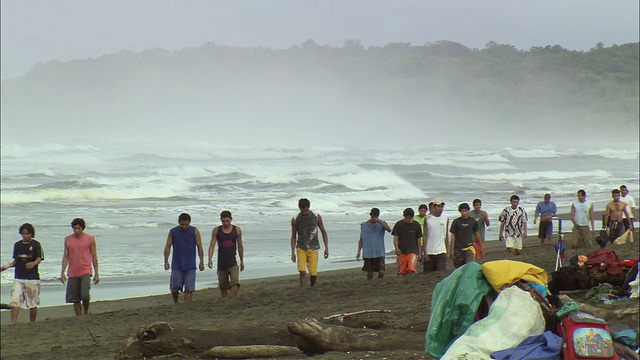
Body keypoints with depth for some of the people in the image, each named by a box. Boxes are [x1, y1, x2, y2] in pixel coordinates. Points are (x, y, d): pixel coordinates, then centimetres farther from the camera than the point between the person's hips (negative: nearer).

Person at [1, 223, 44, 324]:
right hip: (18, 278, 3)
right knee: (14, 302, -10)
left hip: (32, 278, -3)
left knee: (33, 303, 3)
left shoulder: (36, 245, -2)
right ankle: (13, 323, -12)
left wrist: (33, 263, -32)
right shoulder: (17, 245, 11)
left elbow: (39, 259, -10)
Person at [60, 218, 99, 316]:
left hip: (86, 272, -3)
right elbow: (65, 256, 9)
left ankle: (86, 312, 6)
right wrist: (62, 273, 0)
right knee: (75, 299, 2)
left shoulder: (90, 239, 1)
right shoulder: (68, 240, 7)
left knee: (85, 295, -18)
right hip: (73, 273, 3)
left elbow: (94, 257, 5)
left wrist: (96, 274, 3)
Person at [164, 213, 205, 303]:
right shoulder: (173, 232, 0)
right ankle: (175, 303, 25)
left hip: (190, 266, -1)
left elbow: (199, 247, 1)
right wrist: (166, 261, -3)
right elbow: (167, 247, 3)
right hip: (176, 265, 1)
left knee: (189, 288, -6)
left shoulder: (194, 231, -2)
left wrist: (201, 262, -2)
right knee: (175, 287, 1)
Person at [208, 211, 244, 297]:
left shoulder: (237, 230, 2)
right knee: (223, 287, 7)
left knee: (235, 283, -21)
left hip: (233, 262, -1)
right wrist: (210, 259, -19)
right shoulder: (216, 230, 1)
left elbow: (240, 247, 11)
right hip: (221, 263, 1)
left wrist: (242, 261, 15)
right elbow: (212, 245, -4)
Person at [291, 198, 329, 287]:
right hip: (301, 248, 0)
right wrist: (293, 252, 1)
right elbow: (293, 237, 7)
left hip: (313, 249, 0)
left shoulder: (317, 217, 0)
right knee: (302, 272, -15)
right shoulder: (295, 220, 0)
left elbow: (323, 232, 9)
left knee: (313, 273, -5)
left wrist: (326, 248, 3)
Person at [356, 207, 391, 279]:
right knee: (369, 273, -1)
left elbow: (389, 229, -17)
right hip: (368, 253, 1)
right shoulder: (364, 225, 10)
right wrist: (358, 252, 5)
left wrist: (379, 221, -21)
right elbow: (361, 240, 14)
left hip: (379, 253, -1)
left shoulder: (381, 224, 5)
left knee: (381, 272, -13)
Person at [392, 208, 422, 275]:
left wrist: (419, 252, 10)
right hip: (401, 251, 1)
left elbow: (418, 239, 10)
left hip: (413, 251, -1)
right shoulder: (399, 224, 4)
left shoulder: (416, 225, 5)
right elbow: (395, 237, 1)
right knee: (401, 272, 1)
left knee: (411, 270, -18)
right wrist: (396, 248, -16)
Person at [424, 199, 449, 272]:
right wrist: (425, 252, -5)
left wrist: (447, 250, 13)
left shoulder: (445, 219, 8)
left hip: (441, 251, 1)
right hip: (429, 251, -1)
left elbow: (446, 236, 15)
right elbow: (425, 236, 0)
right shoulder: (428, 219, 1)